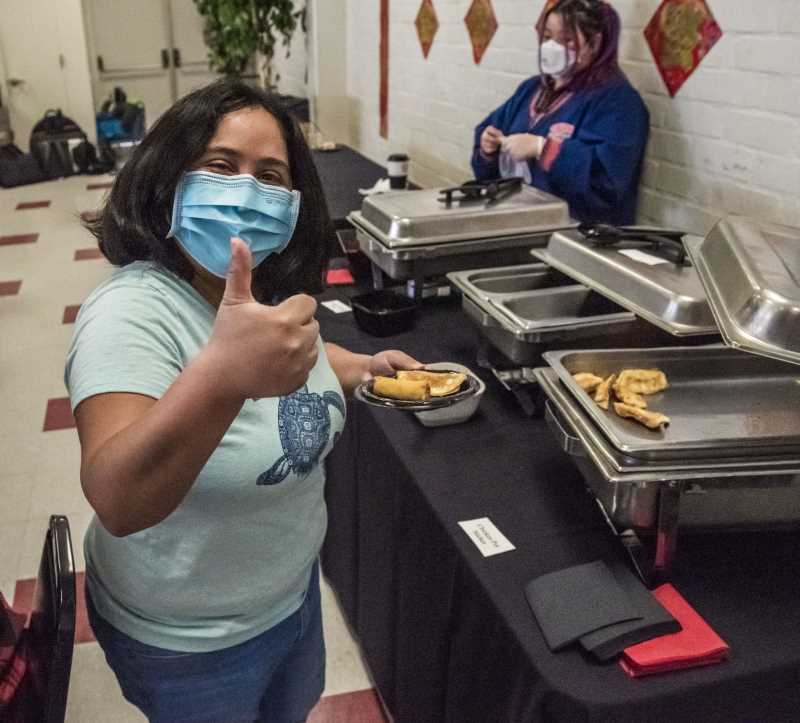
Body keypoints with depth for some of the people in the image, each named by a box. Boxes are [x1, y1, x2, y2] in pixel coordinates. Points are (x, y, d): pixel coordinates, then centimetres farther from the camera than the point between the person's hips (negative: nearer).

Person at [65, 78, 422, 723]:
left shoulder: (274, 286, -6)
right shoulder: (131, 313, -30)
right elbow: (118, 502, -46)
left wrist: (363, 368, 2)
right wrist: (224, 375, -61)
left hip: (292, 588, 7)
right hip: (189, 644, -6)